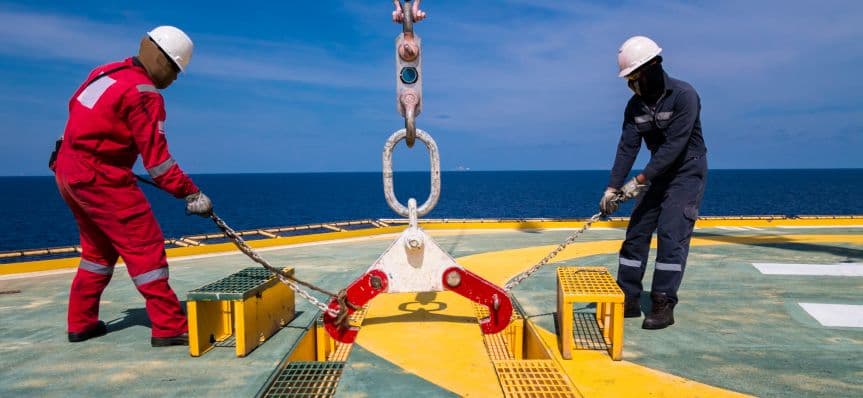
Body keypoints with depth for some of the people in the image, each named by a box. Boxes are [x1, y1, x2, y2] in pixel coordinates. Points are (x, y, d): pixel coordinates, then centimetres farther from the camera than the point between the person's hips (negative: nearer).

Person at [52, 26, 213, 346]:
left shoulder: (105, 72, 11)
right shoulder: (144, 93, -16)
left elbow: (75, 106, 22)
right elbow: (156, 157, -20)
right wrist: (191, 194, -19)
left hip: (68, 171, 10)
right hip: (101, 177, -10)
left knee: (100, 248, 20)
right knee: (146, 247, -7)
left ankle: (81, 323, 28)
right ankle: (169, 328, -6)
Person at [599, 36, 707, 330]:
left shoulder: (684, 96, -20)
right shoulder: (635, 105, -1)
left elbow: (674, 145, -26)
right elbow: (627, 147, -7)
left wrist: (639, 180, -28)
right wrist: (613, 188, -16)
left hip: (688, 173, -6)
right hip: (658, 174, 7)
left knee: (671, 236, -11)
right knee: (636, 233, 3)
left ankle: (664, 306, -2)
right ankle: (628, 300, 11)